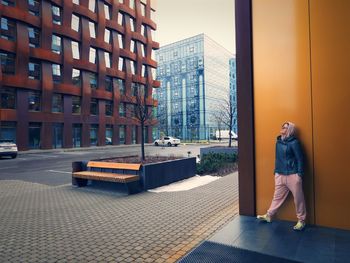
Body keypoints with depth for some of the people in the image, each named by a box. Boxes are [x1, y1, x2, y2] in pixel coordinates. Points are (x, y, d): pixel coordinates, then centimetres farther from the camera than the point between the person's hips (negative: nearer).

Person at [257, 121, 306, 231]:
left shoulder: (294, 142, -10)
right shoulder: (278, 142, 8)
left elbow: (300, 159, -9)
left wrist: (300, 174, -12)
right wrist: (275, 171, 15)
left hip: (293, 175, -5)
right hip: (280, 175, 6)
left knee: (298, 198, 7)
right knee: (277, 196, 15)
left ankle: (301, 221, 22)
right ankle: (269, 215, 26)